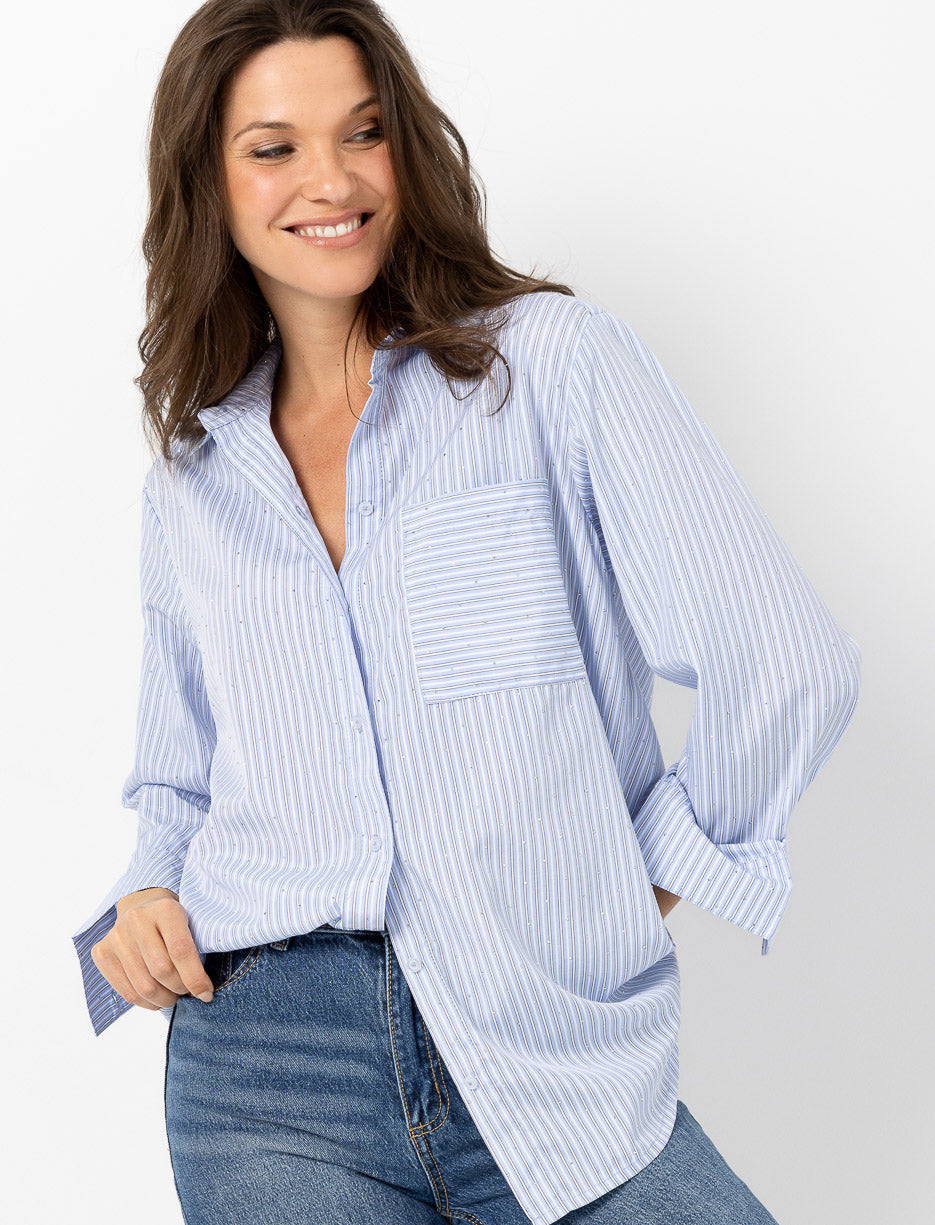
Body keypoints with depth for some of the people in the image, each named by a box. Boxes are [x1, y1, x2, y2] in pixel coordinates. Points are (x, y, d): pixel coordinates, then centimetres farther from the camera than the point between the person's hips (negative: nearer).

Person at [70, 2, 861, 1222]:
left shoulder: (553, 359, -3)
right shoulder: (191, 477, 11)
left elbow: (786, 666, -9)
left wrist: (657, 874, 0)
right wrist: (148, 897, 2)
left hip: (563, 1066, -2)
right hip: (266, 1070, 3)